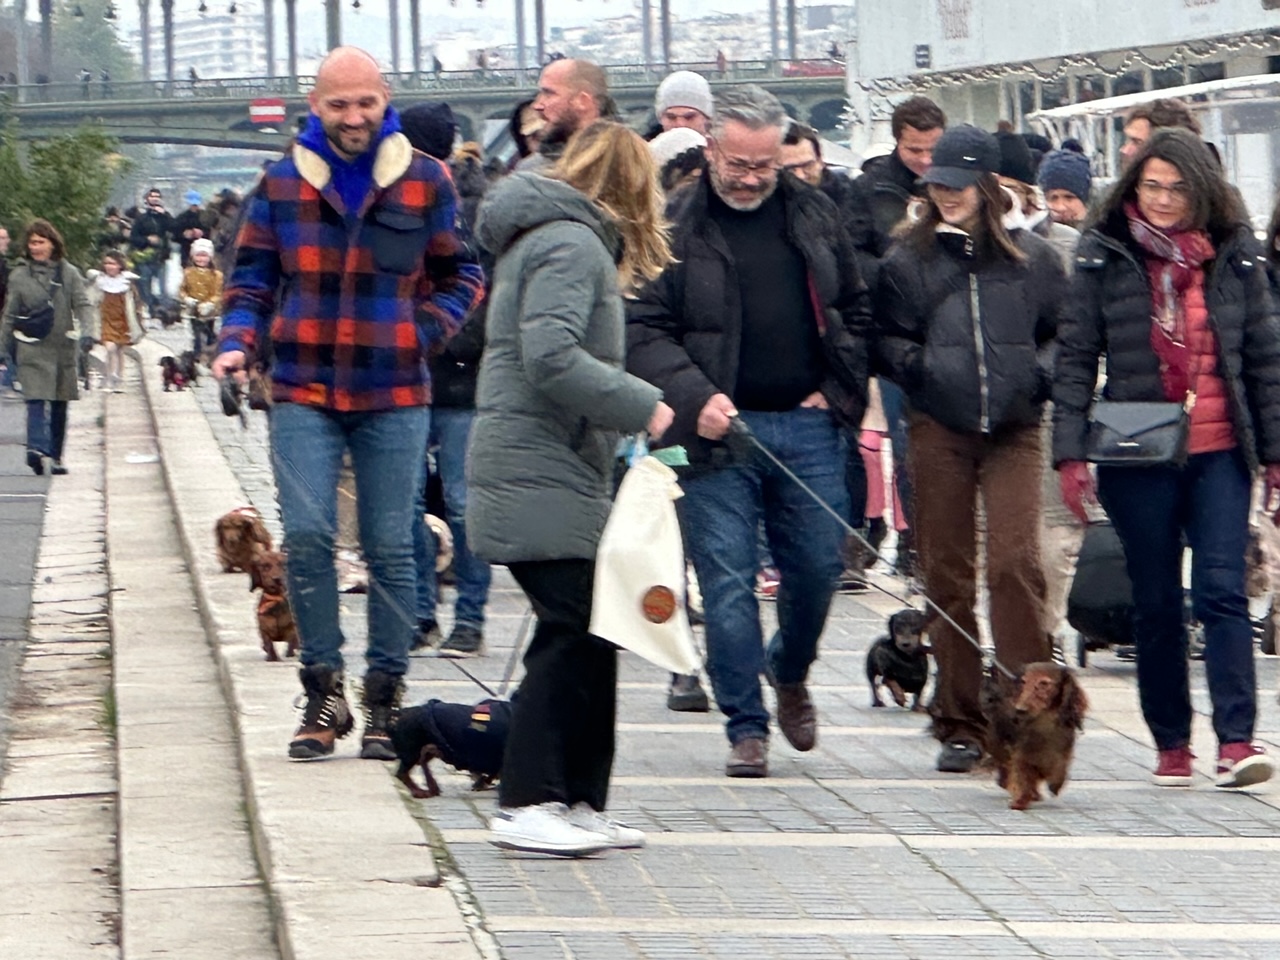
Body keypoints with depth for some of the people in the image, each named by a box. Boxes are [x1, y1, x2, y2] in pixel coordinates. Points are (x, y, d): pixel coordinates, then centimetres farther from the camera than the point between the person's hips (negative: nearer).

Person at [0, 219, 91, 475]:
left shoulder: (68, 274, 5)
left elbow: (82, 307, 4)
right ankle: (37, 448, -31)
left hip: (63, 348, 2)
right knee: (36, 399, -18)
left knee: (59, 405, 9)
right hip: (32, 348, -2)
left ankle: (56, 456, 18)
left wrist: (83, 337, -10)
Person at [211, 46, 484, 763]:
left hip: (395, 395, 0)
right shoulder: (283, 182, 5)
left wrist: (424, 333, -4)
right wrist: (238, 343, -5)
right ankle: (324, 693, 3)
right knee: (307, 538, -8)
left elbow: (461, 275, 11)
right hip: (304, 393, 1)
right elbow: (253, 277, 12)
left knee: (390, 548, 3)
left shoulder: (426, 181, 3)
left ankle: (385, 698, 12)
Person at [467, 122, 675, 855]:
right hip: (544, 474, -11)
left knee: (590, 633, 10)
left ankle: (578, 800, 13)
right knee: (574, 633, -11)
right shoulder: (573, 245, -12)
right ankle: (526, 805, -10)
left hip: (555, 472, 11)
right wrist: (642, 406, -17)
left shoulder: (561, 237, 20)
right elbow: (551, 356, -24)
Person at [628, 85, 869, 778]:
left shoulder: (811, 215, 11)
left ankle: (791, 676, 34)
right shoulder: (675, 227, -3)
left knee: (817, 567, 7)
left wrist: (838, 390, 7)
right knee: (727, 581, -3)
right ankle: (746, 727, 4)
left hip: (807, 425, 4)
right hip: (718, 432, -3)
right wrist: (694, 398, -20)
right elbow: (642, 330, -7)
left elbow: (852, 310, 20)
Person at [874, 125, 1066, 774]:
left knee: (1015, 562, -15)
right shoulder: (908, 259, 8)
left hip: (1013, 430, -1)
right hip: (938, 429, 1)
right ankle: (960, 725, 9)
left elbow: (1064, 331, 15)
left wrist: (1041, 373, -3)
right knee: (946, 575, 2)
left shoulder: (1031, 257, 8)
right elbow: (886, 338, 9)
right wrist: (915, 364, -10)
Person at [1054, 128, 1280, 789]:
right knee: (1156, 604, 6)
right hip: (1139, 457, 0)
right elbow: (1074, 357, 1)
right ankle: (1171, 745, 14)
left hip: (1220, 453, 0)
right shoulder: (1103, 257, 2)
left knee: (1222, 591, -11)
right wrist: (1070, 453, -7)